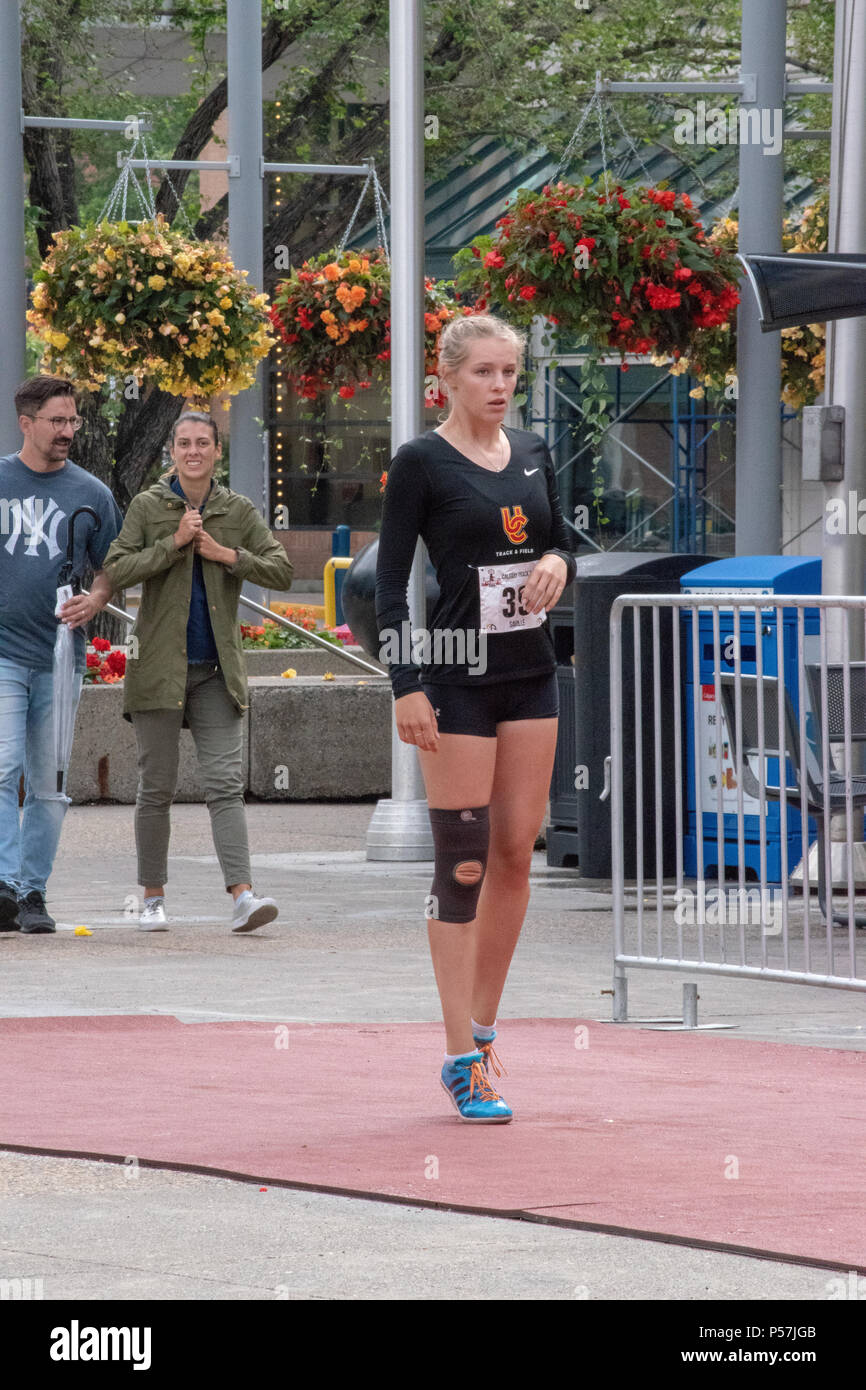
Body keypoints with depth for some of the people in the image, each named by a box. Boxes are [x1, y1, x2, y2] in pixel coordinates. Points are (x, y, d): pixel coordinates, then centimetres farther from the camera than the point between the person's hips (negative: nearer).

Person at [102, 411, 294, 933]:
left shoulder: (238, 511, 7)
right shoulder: (148, 506, 2)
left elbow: (282, 571, 2)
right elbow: (117, 569, -8)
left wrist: (228, 555, -10)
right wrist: (174, 543, -16)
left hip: (217, 669, 1)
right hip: (159, 667, -1)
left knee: (226, 783, -9)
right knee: (157, 787, 4)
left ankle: (243, 896, -19)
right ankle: (154, 898, 16)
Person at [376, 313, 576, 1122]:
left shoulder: (534, 455, 10)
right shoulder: (421, 463, -7)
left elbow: (560, 540, 21)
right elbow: (390, 581, -7)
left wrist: (556, 563, -4)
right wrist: (405, 686, -15)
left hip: (531, 674, 6)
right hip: (458, 681, -6)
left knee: (516, 854, 7)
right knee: (462, 861, -6)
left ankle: (481, 1031, 18)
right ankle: (464, 1062, -4)